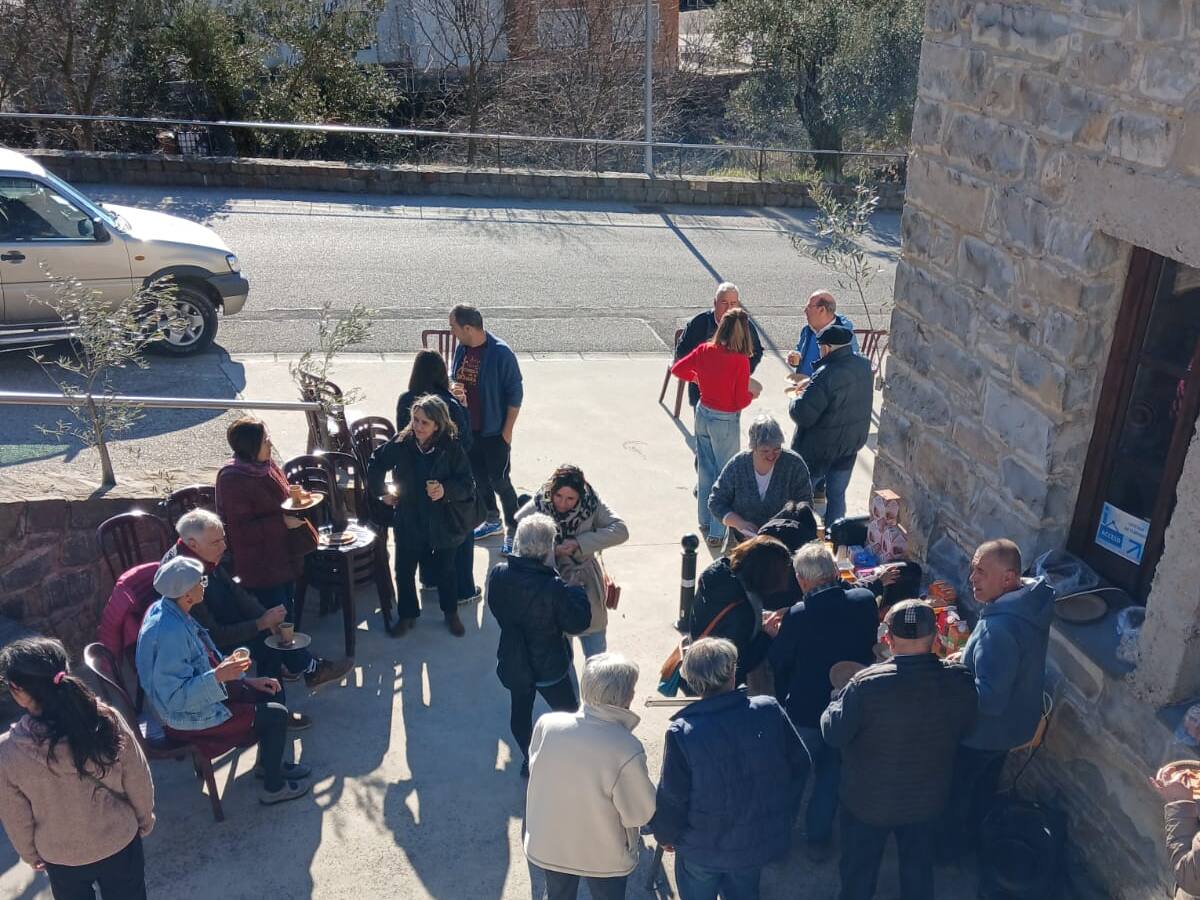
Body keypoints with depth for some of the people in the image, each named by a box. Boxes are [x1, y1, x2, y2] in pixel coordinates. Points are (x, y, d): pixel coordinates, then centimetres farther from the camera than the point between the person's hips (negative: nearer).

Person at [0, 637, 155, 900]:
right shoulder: (107, 720, -25)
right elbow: (140, 782, -11)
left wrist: (31, 855, 10)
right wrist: (145, 821, 8)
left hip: (62, 859, 0)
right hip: (120, 843, 0)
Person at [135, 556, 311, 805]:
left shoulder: (166, 609, -2)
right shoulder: (170, 633, -34)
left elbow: (208, 659, 10)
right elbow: (175, 698, -32)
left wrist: (247, 680, 7)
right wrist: (219, 676, -38)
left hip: (197, 692, 10)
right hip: (185, 718, -10)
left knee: (268, 693, 15)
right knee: (276, 715, -8)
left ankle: (268, 763, 32)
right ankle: (273, 788, 11)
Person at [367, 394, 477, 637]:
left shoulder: (451, 448, -18)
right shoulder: (402, 443, -12)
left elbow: (467, 483, -14)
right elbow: (376, 463, 7)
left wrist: (446, 490, -31)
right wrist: (380, 492, 7)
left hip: (442, 523, -1)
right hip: (408, 520, 2)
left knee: (445, 570, 16)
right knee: (404, 570, 12)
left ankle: (451, 613, 39)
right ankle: (407, 615, 34)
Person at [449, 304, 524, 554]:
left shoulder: (501, 353, -21)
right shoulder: (462, 348, -1)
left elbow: (515, 393, -15)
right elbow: (452, 375, 15)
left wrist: (507, 430, -14)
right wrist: (453, 388, -10)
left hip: (494, 431, -7)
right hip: (468, 428, 7)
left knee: (499, 481, 1)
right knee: (479, 476, 19)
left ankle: (513, 530, 16)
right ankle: (492, 520, 38)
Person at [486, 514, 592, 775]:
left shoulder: (497, 574, -17)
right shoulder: (553, 587, -34)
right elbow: (578, 623, -23)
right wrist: (576, 591, -11)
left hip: (513, 663, 5)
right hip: (548, 666, -4)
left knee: (520, 711, 25)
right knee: (567, 713, 20)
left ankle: (528, 759, 42)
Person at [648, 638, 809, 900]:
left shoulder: (682, 733, -28)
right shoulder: (770, 711, -20)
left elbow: (671, 797, -18)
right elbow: (799, 766, -6)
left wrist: (665, 834, 4)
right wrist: (783, 817, 12)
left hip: (703, 849, -3)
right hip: (761, 839, 3)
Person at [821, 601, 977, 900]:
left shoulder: (867, 684, -32)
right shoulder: (959, 680, -19)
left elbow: (833, 734, -20)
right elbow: (962, 731, 0)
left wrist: (834, 705, 0)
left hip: (868, 800, -3)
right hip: (927, 798, 3)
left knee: (859, 871, 22)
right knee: (919, 868, 27)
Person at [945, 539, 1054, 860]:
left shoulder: (999, 627, -39)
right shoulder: (1030, 603, -8)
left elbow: (989, 698, -35)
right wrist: (966, 663, 5)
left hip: (984, 729, -8)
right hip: (1011, 722, 8)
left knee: (955, 790, 18)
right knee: (984, 784, 30)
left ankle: (948, 844, 39)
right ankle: (971, 834, 51)